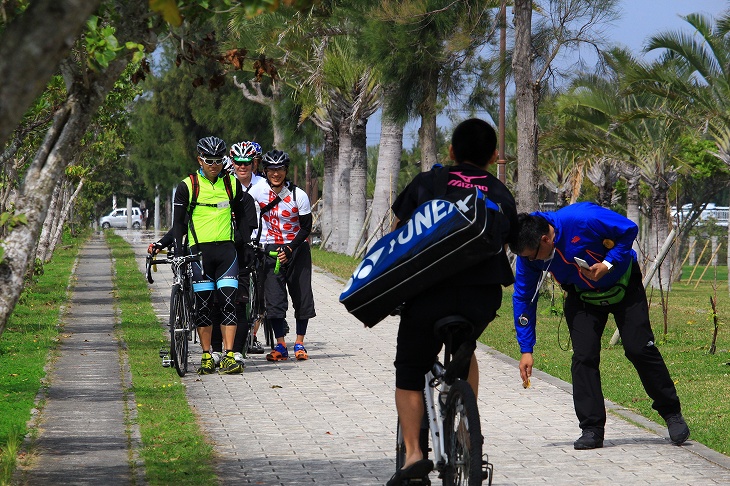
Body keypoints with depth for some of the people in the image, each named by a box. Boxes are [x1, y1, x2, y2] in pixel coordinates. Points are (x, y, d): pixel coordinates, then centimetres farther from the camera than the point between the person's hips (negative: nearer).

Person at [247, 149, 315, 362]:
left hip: (297, 249, 0)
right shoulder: (258, 190, -8)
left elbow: (306, 227, -8)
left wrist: (290, 249, -18)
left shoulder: (299, 195, -11)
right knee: (274, 297, -8)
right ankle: (280, 346, -3)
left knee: (302, 296, 0)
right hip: (271, 249, 1)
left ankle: (299, 343, 12)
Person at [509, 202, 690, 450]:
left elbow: (629, 230, -22)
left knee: (639, 349, -6)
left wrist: (608, 264, -32)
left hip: (623, 287, -3)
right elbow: (523, 298, -9)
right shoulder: (528, 254, -21)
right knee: (583, 356, -11)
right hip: (583, 297, 3)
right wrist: (526, 350, -12)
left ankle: (672, 414, 9)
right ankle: (591, 429, -4)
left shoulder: (582, 219, -36)